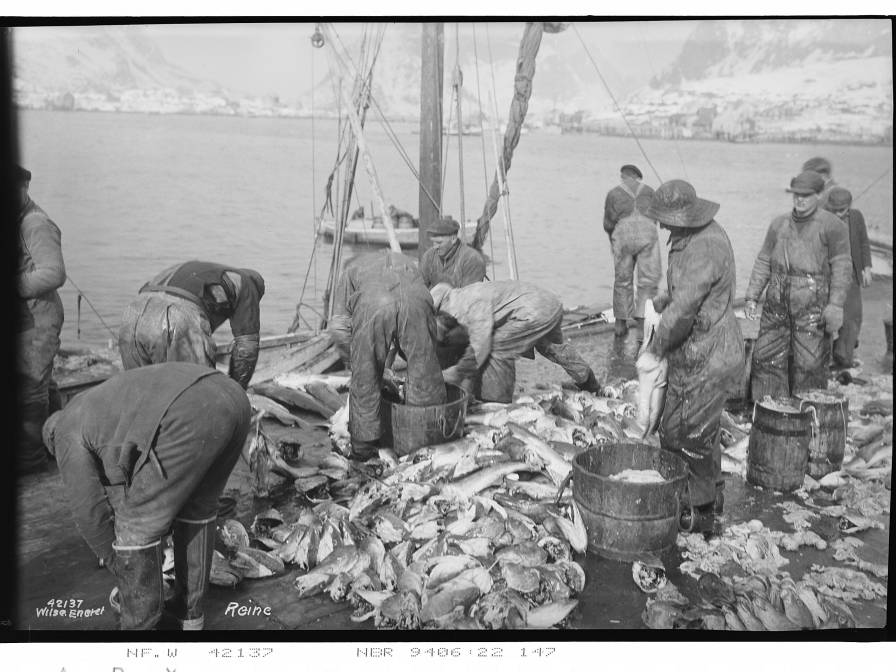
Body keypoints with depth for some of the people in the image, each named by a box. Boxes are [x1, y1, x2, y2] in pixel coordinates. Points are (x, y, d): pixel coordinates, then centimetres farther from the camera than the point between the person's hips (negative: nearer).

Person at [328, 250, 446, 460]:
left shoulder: (352, 268, 38)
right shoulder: (408, 263, 45)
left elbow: (338, 327, 24)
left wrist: (353, 361, 35)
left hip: (372, 304, -2)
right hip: (416, 300, 2)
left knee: (365, 380, 14)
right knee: (423, 373, 16)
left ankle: (363, 447, 24)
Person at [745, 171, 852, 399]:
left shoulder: (832, 226, -1)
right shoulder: (779, 224, 14)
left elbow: (841, 267, -7)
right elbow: (763, 262, 16)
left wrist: (836, 305, -16)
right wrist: (752, 297, 9)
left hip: (812, 305, -5)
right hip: (776, 303, 5)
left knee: (809, 365, -4)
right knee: (766, 358, 4)